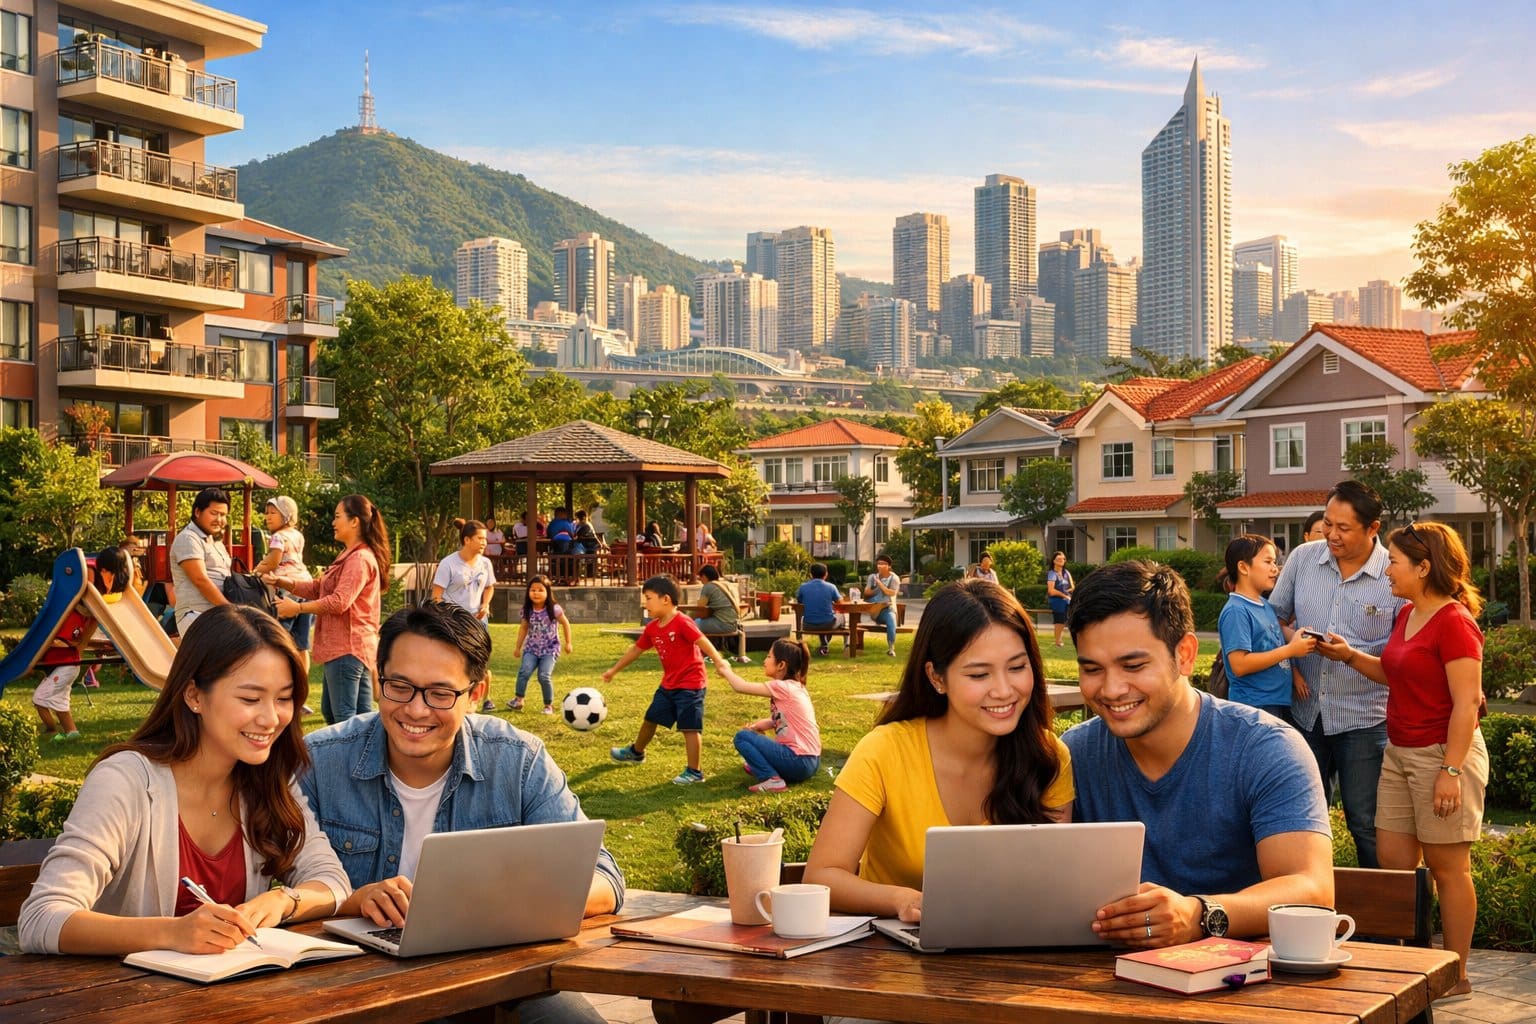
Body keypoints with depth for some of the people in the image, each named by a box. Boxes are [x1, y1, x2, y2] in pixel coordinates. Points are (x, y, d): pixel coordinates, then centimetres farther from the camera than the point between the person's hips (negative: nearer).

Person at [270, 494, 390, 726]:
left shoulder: (360, 559, -15)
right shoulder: (348, 556, 21)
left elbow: (339, 601, -23)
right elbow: (319, 588, 16)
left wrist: (298, 608, -17)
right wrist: (284, 582, 3)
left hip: (347, 648, -11)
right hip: (344, 646, 11)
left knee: (344, 717, -9)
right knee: (330, 711, 16)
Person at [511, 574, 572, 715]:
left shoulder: (554, 609, -10)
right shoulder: (527, 611, 0)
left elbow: (565, 624, 4)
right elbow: (524, 628, 15)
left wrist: (568, 643, 7)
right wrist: (518, 647, 17)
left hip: (550, 649, -3)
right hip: (531, 648, 3)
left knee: (544, 676, -18)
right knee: (524, 671, -20)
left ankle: (549, 705, -1)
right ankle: (518, 700, -13)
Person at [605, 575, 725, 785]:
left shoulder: (682, 623, -21)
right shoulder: (652, 628, 5)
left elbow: (703, 642, -27)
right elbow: (636, 649, 17)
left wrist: (720, 663, -37)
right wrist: (614, 670, 25)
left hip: (690, 684, -9)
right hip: (668, 684, 9)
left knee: (689, 727, -7)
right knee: (650, 718, 23)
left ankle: (694, 772, 1)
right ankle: (636, 752, 46)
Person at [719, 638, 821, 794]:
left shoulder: (782, 687, -15)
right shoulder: (795, 686, 12)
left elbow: (741, 687, -13)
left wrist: (726, 670, 5)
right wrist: (759, 725, 0)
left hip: (798, 762, -10)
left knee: (742, 737, -5)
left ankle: (773, 780, -11)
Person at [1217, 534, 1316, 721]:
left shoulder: (1266, 605, 13)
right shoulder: (1236, 611, -15)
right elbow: (1239, 665, -22)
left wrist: (1297, 640, -1)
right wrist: (1290, 650, -19)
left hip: (1280, 703, 9)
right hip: (1254, 706, -9)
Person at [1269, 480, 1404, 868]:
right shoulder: (1302, 558, 0)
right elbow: (1276, 617, 11)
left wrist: (1353, 655, -20)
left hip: (1364, 718, -4)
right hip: (1307, 713, 4)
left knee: (1366, 823, 4)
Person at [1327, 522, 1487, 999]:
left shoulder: (1454, 621, -15)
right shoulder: (1406, 615, 11)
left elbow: (1467, 702, -19)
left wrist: (1450, 770, -22)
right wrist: (1350, 656, 11)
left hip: (1443, 752, -9)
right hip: (1399, 753, 9)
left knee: (1446, 866, 1)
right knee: (1392, 862, 9)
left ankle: (1456, 975, 12)